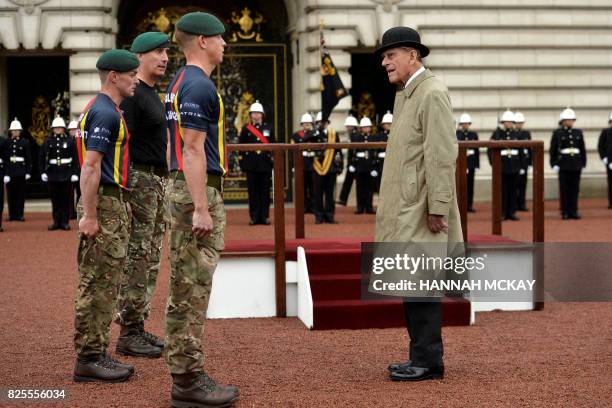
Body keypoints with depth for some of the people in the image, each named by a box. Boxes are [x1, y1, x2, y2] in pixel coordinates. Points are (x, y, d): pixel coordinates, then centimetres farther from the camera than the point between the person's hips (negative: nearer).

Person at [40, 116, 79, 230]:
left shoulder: (70, 141, 2)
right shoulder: (47, 141, 6)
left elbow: (75, 158, 0)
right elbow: (42, 158, 5)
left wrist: (75, 173, -7)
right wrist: (43, 172, -4)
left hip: (66, 173, -1)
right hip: (52, 174, 2)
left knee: (65, 199, 2)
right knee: (55, 199, 5)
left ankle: (65, 222, 7)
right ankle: (56, 222, 11)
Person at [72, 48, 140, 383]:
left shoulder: (109, 111, 18)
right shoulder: (104, 113, -15)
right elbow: (90, 166, -21)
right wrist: (89, 215, -24)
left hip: (115, 205, 10)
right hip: (104, 205, -10)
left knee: (106, 285, 12)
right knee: (96, 285, -6)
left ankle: (98, 354, 17)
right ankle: (88, 360, -2)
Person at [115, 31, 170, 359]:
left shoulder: (153, 95, 19)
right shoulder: (130, 94, -12)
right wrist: (123, 191, -24)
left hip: (159, 182, 10)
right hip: (140, 181, -10)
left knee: (151, 258, 11)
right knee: (136, 258, -8)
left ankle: (138, 326, 17)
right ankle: (128, 334, -5)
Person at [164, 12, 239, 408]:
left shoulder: (181, 82, 17)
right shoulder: (200, 86, -14)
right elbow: (193, 151, -20)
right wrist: (201, 209, -22)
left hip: (184, 188, 10)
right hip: (198, 191, -10)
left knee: (185, 288, 11)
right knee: (192, 289, -7)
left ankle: (186, 374, 16)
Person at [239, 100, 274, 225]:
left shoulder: (268, 128, 10)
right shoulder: (246, 128, 6)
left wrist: (273, 161, 4)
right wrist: (242, 162, 0)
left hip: (265, 163, 1)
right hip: (251, 164, -1)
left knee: (265, 191, 1)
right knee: (253, 191, 0)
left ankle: (264, 216, 6)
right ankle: (254, 217, 4)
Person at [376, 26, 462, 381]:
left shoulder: (433, 93, -12)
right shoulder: (405, 95, 17)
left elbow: (442, 155, -19)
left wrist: (437, 209, -21)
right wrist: (393, 207, 17)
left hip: (421, 212, -9)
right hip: (406, 211, 10)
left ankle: (428, 361, 0)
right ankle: (422, 357, 18)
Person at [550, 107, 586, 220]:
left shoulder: (578, 133, 10)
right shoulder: (557, 133, 1)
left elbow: (583, 149, 12)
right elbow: (553, 150, -2)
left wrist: (583, 163, 7)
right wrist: (554, 164, -8)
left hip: (576, 165, 3)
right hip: (563, 165, -3)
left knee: (575, 189, 3)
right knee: (564, 189, 0)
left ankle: (573, 212, 8)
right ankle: (565, 212, 4)